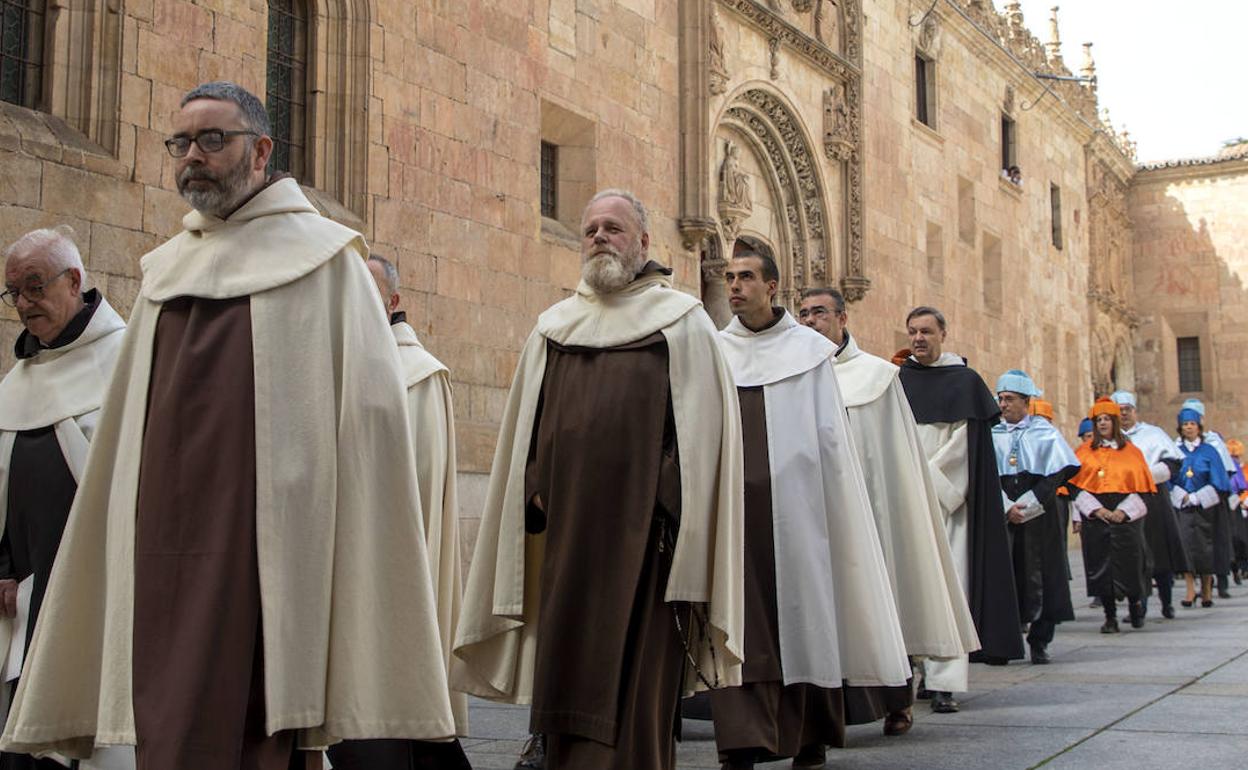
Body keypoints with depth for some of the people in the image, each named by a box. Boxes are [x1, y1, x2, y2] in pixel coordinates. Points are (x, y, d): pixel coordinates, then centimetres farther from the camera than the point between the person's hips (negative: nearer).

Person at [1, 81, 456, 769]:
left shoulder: (322, 258, 4)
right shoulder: (165, 269, 20)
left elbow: (368, 408, -4)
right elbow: (126, 429, 21)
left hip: (265, 549, -5)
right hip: (164, 551, 5)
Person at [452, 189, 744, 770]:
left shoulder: (682, 323, 6)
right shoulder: (553, 329, 17)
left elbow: (703, 434, -1)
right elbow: (525, 434, 18)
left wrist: (672, 514, -10)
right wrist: (537, 498, 3)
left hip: (643, 533, -3)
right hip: (567, 535, 4)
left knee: (635, 678, -4)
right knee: (569, 673, 3)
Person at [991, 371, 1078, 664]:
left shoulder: (1044, 433, 5)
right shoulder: (992, 434, 8)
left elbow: (1056, 474, -3)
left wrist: (1026, 506, -11)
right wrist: (1007, 508, -12)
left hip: (1038, 517, -1)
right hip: (1000, 516, 1)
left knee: (1039, 579, 0)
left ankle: (1039, 642, 9)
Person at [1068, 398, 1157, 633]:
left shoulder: (1131, 452, 8)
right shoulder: (1085, 452, 9)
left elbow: (1143, 488, 4)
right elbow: (1076, 486, 3)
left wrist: (1124, 511, -10)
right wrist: (1095, 509, -10)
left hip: (1125, 515, -1)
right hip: (1094, 516, 1)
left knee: (1128, 564, -3)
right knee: (1101, 567, -2)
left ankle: (1135, 603, 25)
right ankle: (1110, 617, 6)